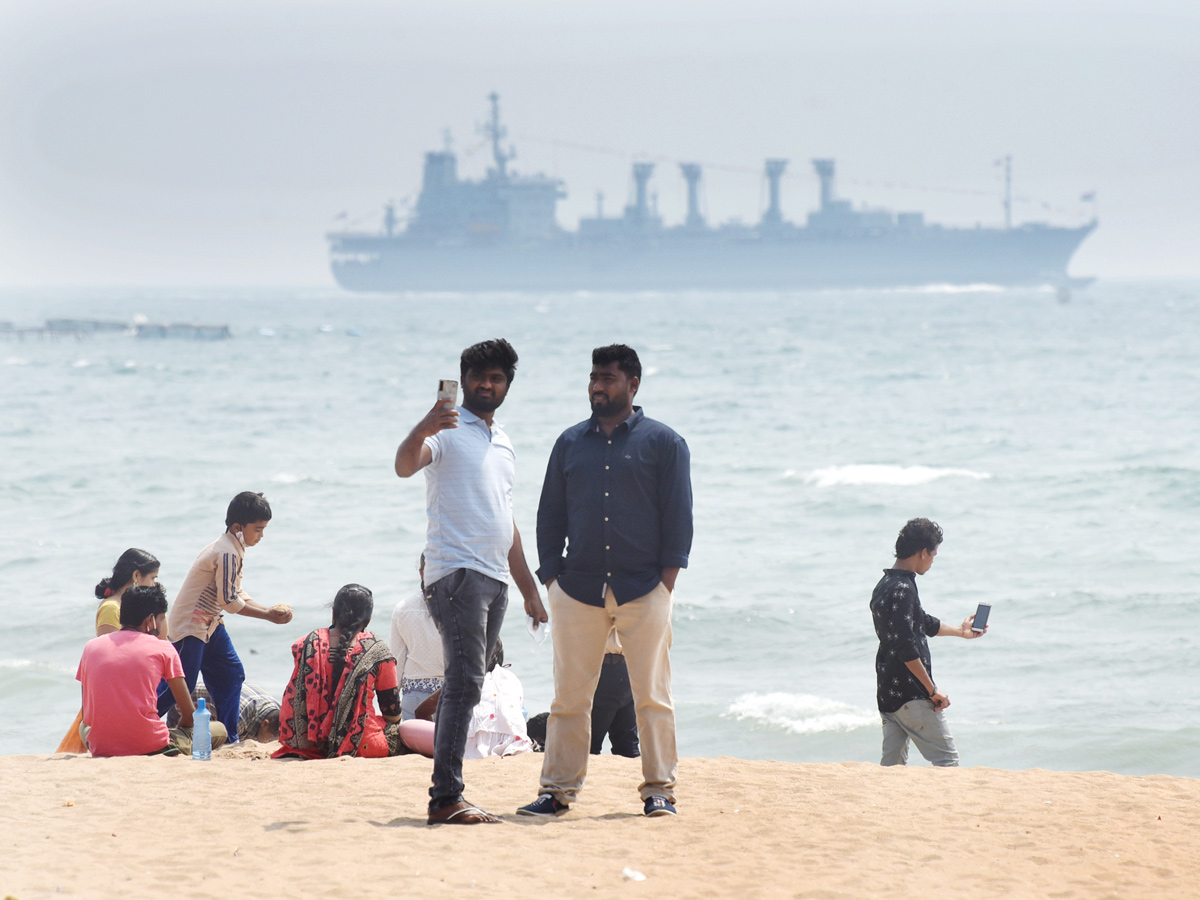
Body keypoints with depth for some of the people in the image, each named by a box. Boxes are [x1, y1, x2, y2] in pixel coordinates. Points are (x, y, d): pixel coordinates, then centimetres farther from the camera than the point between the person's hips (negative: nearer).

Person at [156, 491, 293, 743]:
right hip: (189, 625, -10)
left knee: (232, 674, 9)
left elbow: (237, 594, 12)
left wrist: (270, 610, -1)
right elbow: (229, 601, -22)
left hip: (210, 623, 10)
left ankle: (229, 739, 14)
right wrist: (268, 615, -14)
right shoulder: (227, 553, -23)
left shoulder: (234, 549, 9)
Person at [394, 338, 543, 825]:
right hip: (456, 570, -8)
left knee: (465, 685, 7)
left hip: (495, 578, 8)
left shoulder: (503, 444, 22)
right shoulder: (448, 428, -2)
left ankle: (446, 796, 8)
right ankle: (446, 797, -20)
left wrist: (528, 586, 26)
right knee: (465, 682, -16)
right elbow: (405, 465, -22)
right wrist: (421, 432, -42)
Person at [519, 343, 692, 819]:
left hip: (643, 589, -2)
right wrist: (551, 579, 4)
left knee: (652, 696, -1)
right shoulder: (571, 442, 14)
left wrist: (665, 583, -6)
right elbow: (550, 516, 14)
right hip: (577, 591, 3)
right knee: (569, 696, 1)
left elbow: (678, 517, 2)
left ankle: (659, 789, 6)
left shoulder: (664, 442, 5)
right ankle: (558, 789, 6)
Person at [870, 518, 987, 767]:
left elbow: (922, 623, 31)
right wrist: (933, 690, -18)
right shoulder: (902, 590, -17)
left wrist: (959, 630, 44)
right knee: (947, 760, -5)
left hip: (887, 694, 10)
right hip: (911, 695, -10)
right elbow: (906, 648, -23)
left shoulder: (885, 585, 15)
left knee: (891, 765, 9)